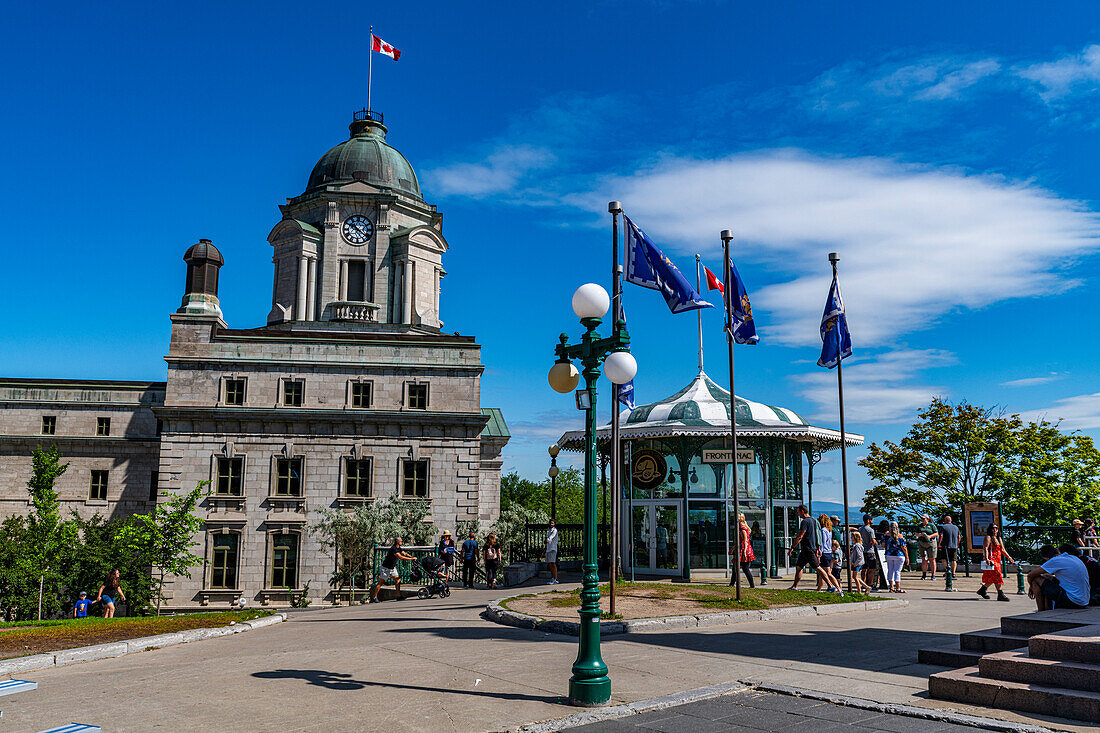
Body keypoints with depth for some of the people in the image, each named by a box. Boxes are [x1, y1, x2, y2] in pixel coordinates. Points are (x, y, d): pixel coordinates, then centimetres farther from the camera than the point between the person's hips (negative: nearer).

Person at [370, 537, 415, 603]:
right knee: (380, 582, -1)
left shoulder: (398, 548, 3)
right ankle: (374, 597, 7)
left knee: (398, 580, -2)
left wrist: (412, 557, -8)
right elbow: (401, 557, -33)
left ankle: (398, 596, 0)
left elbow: (404, 554, 8)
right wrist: (411, 559, -31)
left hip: (392, 568, 9)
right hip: (386, 568, -9)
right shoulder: (393, 549, -27)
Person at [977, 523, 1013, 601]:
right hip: (991, 560, -9)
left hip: (997, 561, 9)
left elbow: (1002, 550, 23)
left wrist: (1009, 557, 11)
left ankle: (982, 590, 24)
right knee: (997, 577, -13)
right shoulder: (988, 538, -7)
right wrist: (987, 559, -31)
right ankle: (1000, 594, -13)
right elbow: (985, 548, -18)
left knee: (991, 579, 11)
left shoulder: (999, 538, 19)